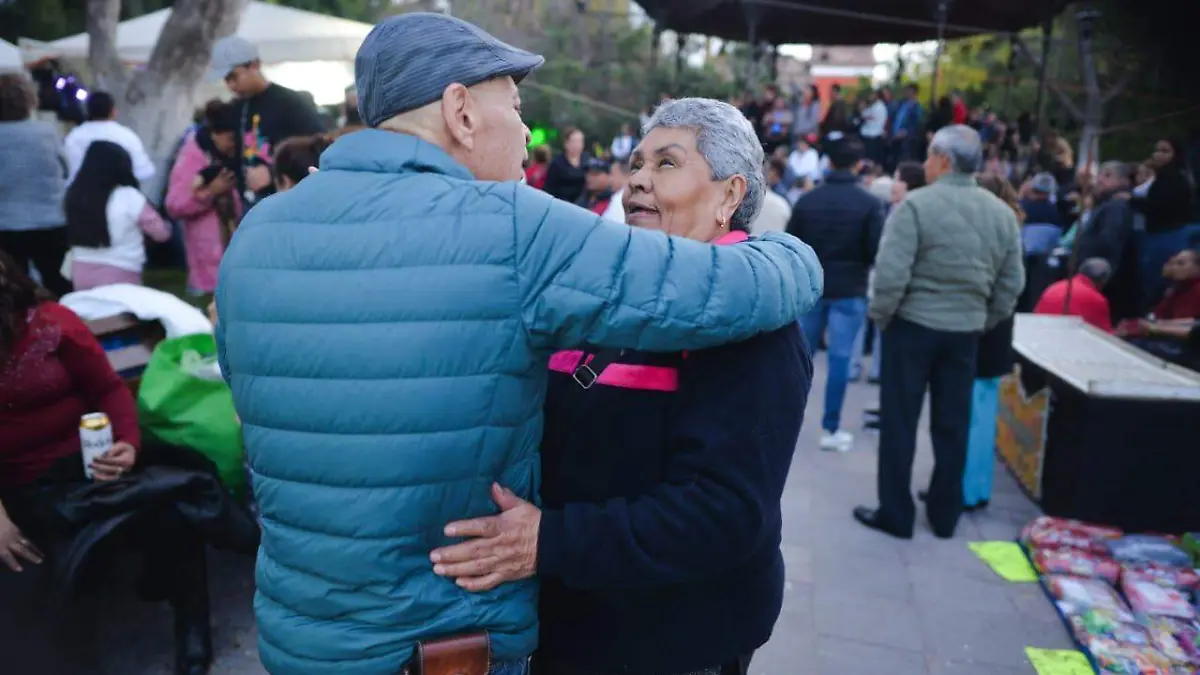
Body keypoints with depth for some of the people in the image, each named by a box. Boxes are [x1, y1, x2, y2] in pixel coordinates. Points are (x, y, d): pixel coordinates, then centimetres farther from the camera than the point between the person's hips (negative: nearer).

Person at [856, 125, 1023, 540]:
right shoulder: (1003, 213, 5)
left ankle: (896, 514, 13)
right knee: (953, 425, 13)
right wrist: (985, 323, 17)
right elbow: (1012, 284, 6)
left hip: (913, 324, -5)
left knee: (899, 421, 6)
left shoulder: (916, 205, -13)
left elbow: (891, 273, -20)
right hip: (966, 330, 5)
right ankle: (945, 515, 25)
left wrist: (879, 316, -6)